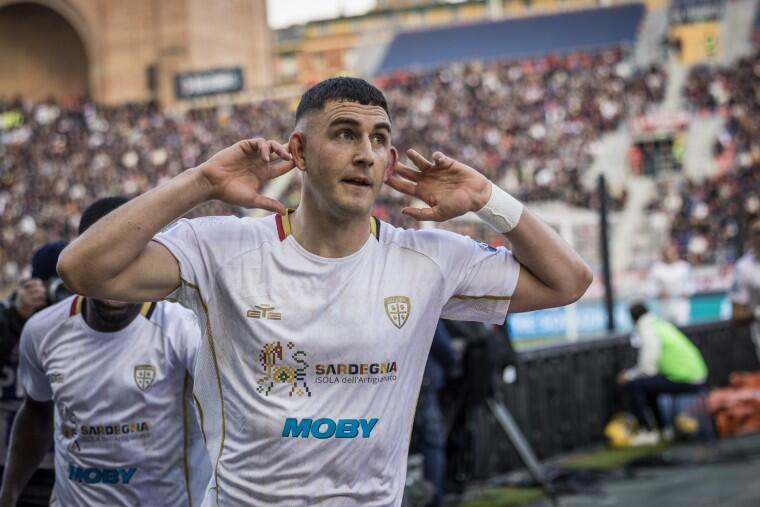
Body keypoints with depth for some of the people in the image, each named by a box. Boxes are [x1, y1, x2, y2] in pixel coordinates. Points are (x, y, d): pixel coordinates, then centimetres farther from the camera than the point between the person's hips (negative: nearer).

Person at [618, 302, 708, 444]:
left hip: (685, 380, -10)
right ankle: (662, 428, 30)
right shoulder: (661, 324, 15)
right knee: (648, 384, 27)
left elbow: (648, 368, -16)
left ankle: (647, 432, -4)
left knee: (632, 385, -12)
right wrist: (632, 373, 17)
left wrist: (629, 376, 1)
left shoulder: (647, 330, -14)